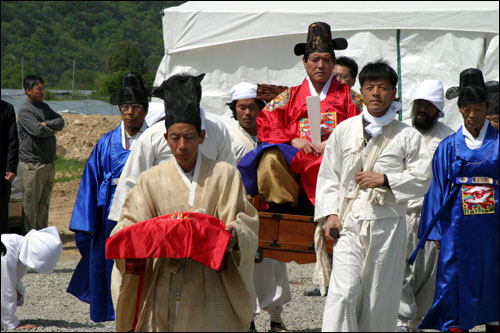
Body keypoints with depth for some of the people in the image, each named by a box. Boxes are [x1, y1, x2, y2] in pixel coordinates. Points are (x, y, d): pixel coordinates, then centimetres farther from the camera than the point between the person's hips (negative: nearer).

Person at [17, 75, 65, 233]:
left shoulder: (44, 107, 15)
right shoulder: (25, 111, -10)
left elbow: (61, 122, 4)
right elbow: (38, 131, -22)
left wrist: (47, 124, -13)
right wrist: (52, 130, -3)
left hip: (48, 163, 8)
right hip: (32, 165, -8)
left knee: (44, 204, 12)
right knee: (31, 206, -4)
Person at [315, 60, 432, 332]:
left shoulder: (408, 136, 4)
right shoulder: (344, 131, 9)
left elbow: (422, 179, 1)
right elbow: (328, 176, 11)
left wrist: (385, 179, -10)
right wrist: (330, 214, 0)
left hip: (387, 225, 0)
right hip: (348, 224, 0)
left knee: (380, 294, 4)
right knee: (344, 291, -14)